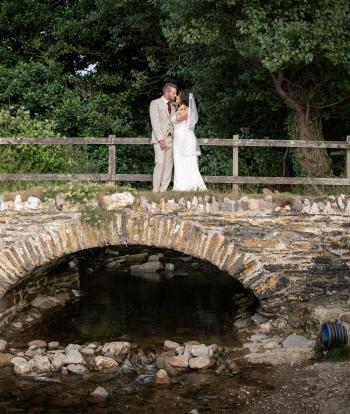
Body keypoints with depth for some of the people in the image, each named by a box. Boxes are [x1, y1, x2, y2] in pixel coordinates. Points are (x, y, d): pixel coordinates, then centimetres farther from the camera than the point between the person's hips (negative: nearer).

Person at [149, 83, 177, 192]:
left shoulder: (172, 106, 19)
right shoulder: (155, 103, 0)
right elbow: (155, 122, -8)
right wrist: (161, 139, -16)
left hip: (171, 139, 6)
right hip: (160, 139, -6)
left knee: (169, 165, 1)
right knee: (160, 164, -14)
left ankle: (164, 190, 3)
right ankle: (155, 191, -13)